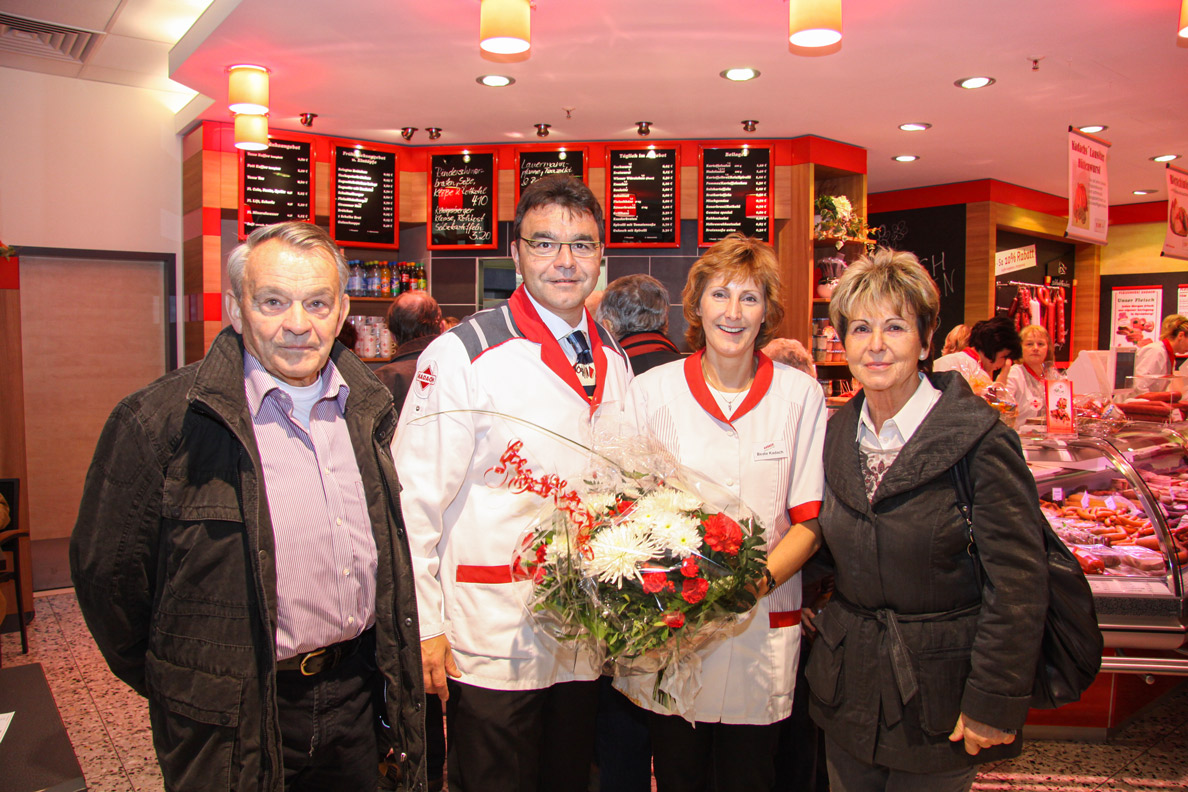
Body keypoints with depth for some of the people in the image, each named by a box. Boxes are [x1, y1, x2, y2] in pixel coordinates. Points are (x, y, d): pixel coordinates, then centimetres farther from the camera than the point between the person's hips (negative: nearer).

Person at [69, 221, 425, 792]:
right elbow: (106, 571, -8)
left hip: (356, 697, 5)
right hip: (232, 723, -4)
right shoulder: (159, 421, -17)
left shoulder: (368, 409, 1)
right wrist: (173, 685, 2)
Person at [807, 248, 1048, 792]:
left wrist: (993, 704, -15)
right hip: (847, 688, 5)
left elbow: (1018, 582, -16)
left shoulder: (978, 438, -16)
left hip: (937, 699, -5)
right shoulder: (837, 433, 1)